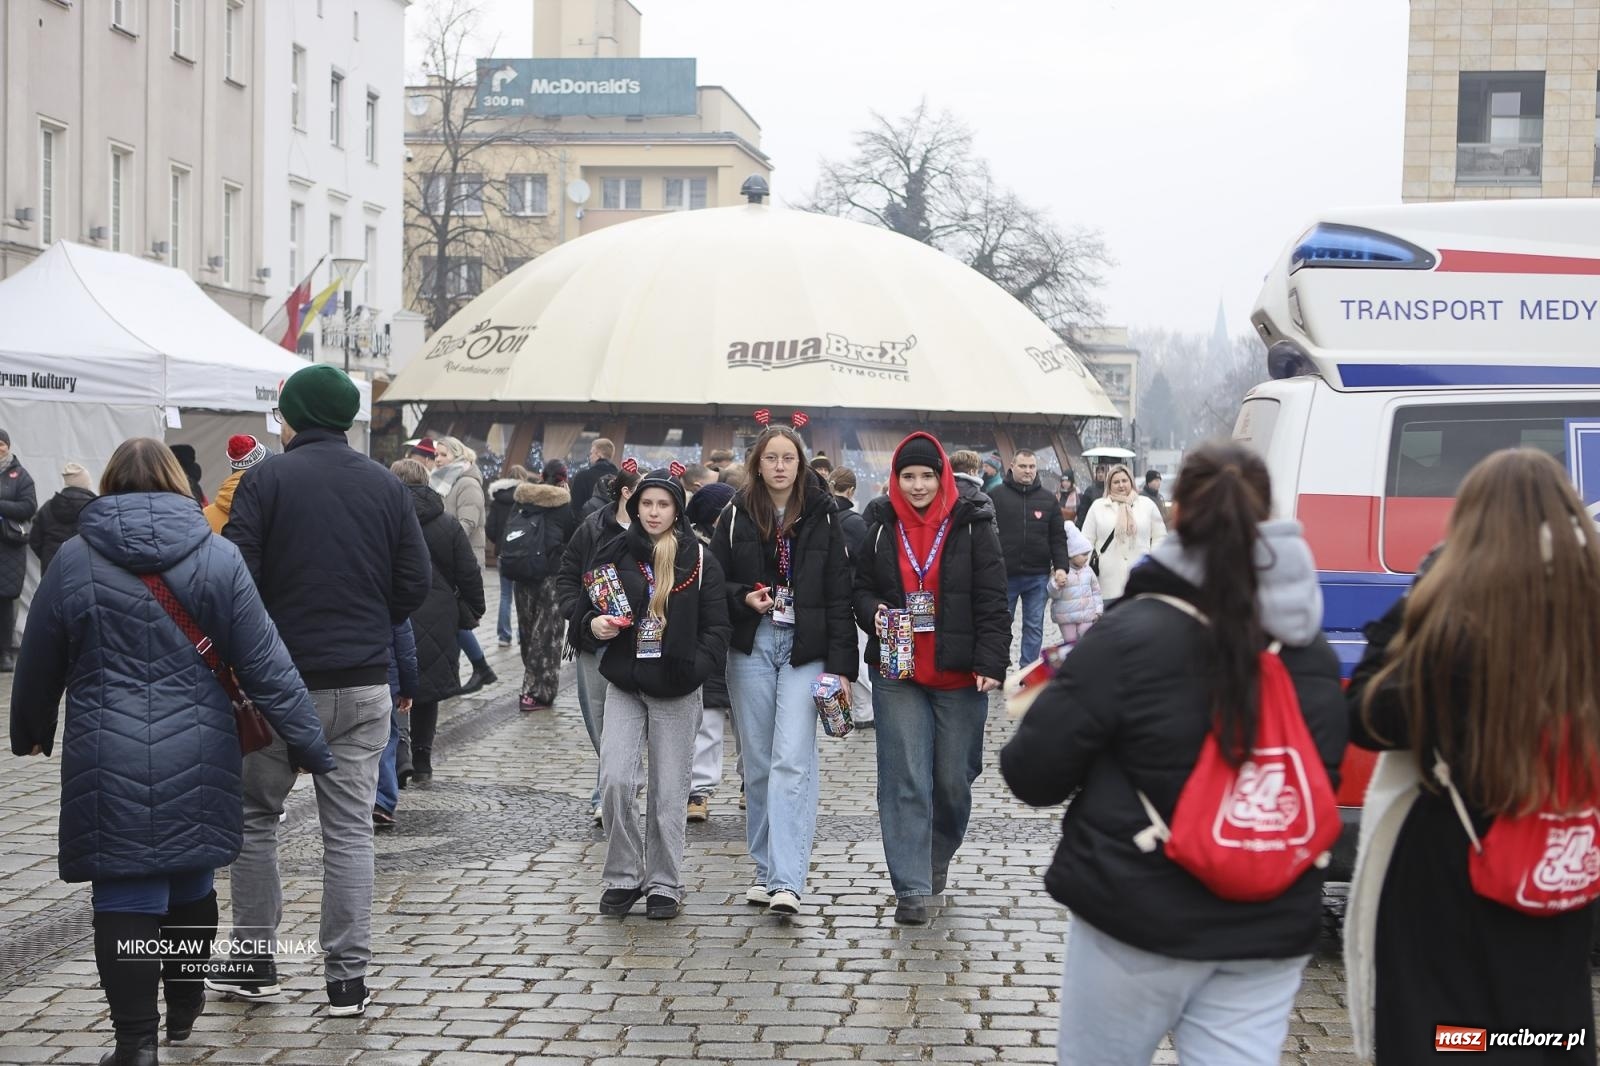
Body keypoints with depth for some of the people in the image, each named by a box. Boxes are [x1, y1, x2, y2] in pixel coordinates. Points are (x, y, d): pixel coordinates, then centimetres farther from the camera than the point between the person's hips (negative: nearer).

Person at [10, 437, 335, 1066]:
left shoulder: (75, 559, -1)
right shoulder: (218, 556, 0)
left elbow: (39, 664, 8)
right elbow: (265, 665, -3)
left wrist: (30, 732, 26)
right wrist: (309, 746, 2)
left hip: (108, 759, -2)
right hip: (197, 756, 2)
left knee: (125, 895, 0)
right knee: (190, 881, 18)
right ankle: (184, 1004, 35)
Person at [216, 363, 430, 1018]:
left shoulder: (267, 478, -7)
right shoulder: (387, 486, 4)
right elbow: (415, 583, 4)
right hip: (364, 683, 3)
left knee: (255, 818, 14)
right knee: (350, 830, 6)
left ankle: (254, 963, 18)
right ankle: (348, 979, 6)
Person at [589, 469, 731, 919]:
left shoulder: (699, 560, -1)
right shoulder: (614, 553, 4)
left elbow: (716, 627, 0)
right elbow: (588, 607, 15)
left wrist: (695, 667, -15)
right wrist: (595, 624, -7)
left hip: (676, 691, -1)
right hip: (624, 685, 1)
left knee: (668, 792, 4)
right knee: (615, 780, -11)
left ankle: (664, 884, 17)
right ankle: (622, 877, 5)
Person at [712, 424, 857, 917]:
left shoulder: (822, 517, 0)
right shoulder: (736, 516, 4)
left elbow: (839, 595, -1)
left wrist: (841, 665, -7)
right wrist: (744, 599, -12)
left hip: (805, 650, -2)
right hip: (750, 649, 2)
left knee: (793, 761, -12)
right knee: (757, 763, 7)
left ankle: (787, 880, -16)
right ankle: (765, 870, 17)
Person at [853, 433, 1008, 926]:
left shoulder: (971, 526, -1)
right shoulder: (878, 527, 4)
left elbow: (992, 601, -3)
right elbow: (859, 588, 14)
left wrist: (991, 663, -11)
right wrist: (873, 612, -8)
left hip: (959, 676, -1)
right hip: (897, 674, 1)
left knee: (953, 779, 8)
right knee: (904, 780, -5)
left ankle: (938, 858, 34)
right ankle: (912, 889, -2)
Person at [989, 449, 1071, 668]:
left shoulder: (1048, 500, 9)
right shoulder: (996, 496, 1)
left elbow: (1058, 538, 9)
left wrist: (1060, 567, -4)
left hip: (1038, 576, 2)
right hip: (1004, 576, -2)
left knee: (1034, 627, 5)